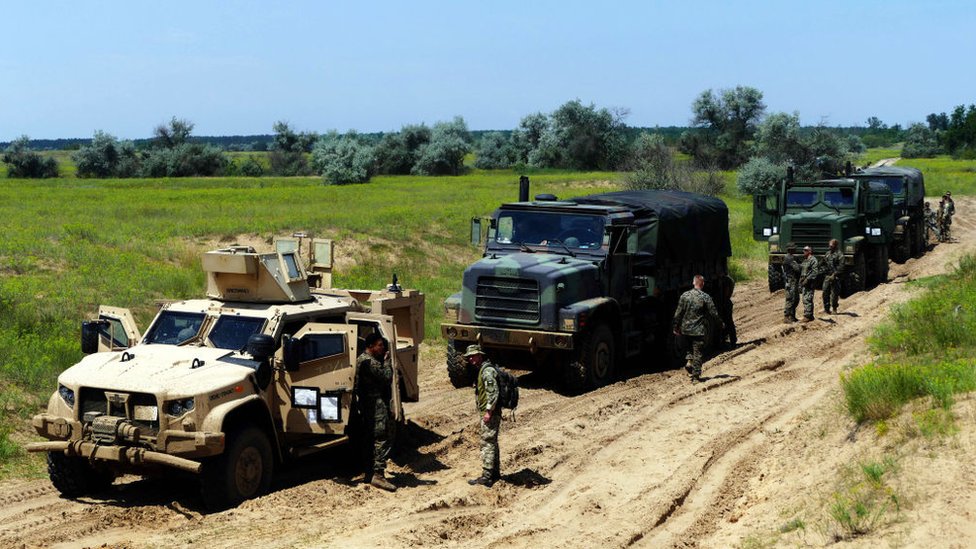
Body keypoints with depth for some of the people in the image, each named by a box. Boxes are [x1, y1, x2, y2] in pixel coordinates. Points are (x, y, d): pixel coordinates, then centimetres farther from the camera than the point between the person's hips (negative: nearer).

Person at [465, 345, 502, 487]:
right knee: (492, 443, 17)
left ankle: (486, 477, -11)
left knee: (487, 443, -10)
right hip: (486, 413, 11)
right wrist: (481, 416, 24)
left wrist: (488, 411, -25)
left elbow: (493, 392, -24)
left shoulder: (487, 370, -15)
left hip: (490, 415, -11)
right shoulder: (481, 370, 18)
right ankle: (495, 473, 26)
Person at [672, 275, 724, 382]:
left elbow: (678, 313, 1)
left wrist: (675, 327, 11)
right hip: (698, 330, -3)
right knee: (697, 353, 5)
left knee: (691, 346, 26)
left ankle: (689, 361, 3)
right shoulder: (705, 297, -11)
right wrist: (721, 325, 9)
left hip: (685, 329, 3)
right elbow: (713, 314, -7)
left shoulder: (684, 295, -2)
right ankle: (696, 376, 6)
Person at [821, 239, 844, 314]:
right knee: (825, 292, 3)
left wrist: (834, 275, -18)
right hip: (827, 276, 6)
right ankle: (826, 309, 10)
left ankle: (834, 310, 4)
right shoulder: (828, 254, 15)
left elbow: (841, 267, -13)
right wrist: (824, 269, 8)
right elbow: (822, 264, 25)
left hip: (835, 277, -6)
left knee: (834, 293, -3)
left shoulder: (839, 254, -6)